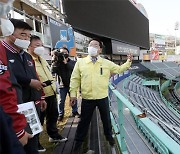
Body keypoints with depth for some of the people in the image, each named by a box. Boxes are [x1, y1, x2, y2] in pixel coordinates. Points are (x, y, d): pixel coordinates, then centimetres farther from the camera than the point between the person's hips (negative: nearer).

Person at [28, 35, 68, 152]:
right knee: (38, 120, 5)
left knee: (53, 116, 22)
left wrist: (54, 87, 21)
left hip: (51, 93, 9)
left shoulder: (42, 59, 15)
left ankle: (54, 136, 42)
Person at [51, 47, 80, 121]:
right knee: (61, 100, 6)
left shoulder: (72, 62, -2)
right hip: (62, 85, -1)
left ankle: (74, 111, 30)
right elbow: (53, 71, -18)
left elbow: (73, 68, -22)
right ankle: (61, 114, 18)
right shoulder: (57, 62, -3)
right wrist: (55, 60, -26)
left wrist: (66, 62, -29)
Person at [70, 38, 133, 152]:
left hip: (103, 97, 1)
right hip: (87, 98, -1)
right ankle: (79, 140, 29)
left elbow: (119, 69, 11)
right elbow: (75, 79, 1)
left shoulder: (107, 63, 2)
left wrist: (128, 62, -3)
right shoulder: (80, 62, -1)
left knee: (106, 119, 18)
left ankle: (109, 136, 42)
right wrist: (73, 94, -3)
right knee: (84, 121, 11)